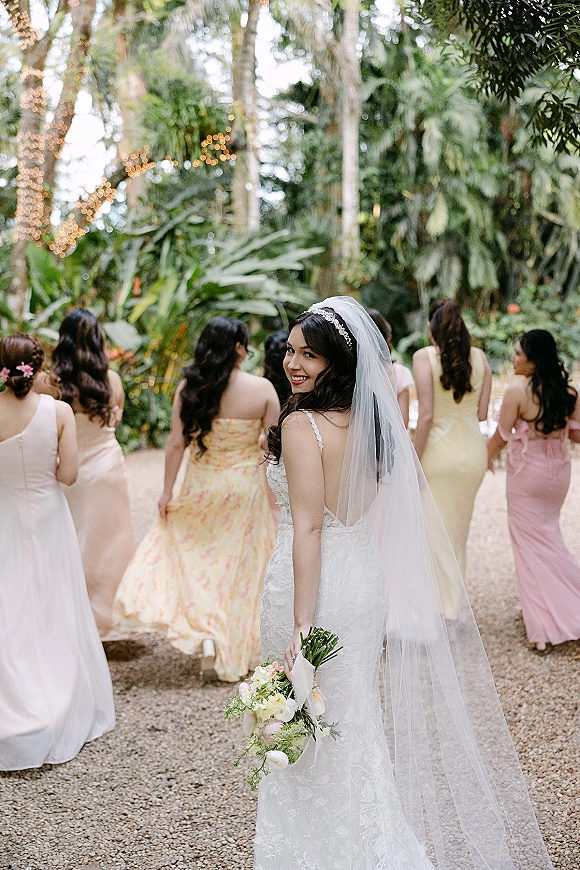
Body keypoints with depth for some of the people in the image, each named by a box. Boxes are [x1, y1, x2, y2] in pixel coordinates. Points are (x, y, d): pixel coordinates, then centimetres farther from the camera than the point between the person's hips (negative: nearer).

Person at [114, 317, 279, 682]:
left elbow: (177, 443, -5)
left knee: (197, 559, 18)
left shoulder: (189, 388, -6)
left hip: (201, 488, 1)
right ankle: (235, 652, 24)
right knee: (240, 568, 11)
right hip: (246, 488, -1)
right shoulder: (262, 388, -10)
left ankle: (205, 632, 4)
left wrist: (168, 491, 3)